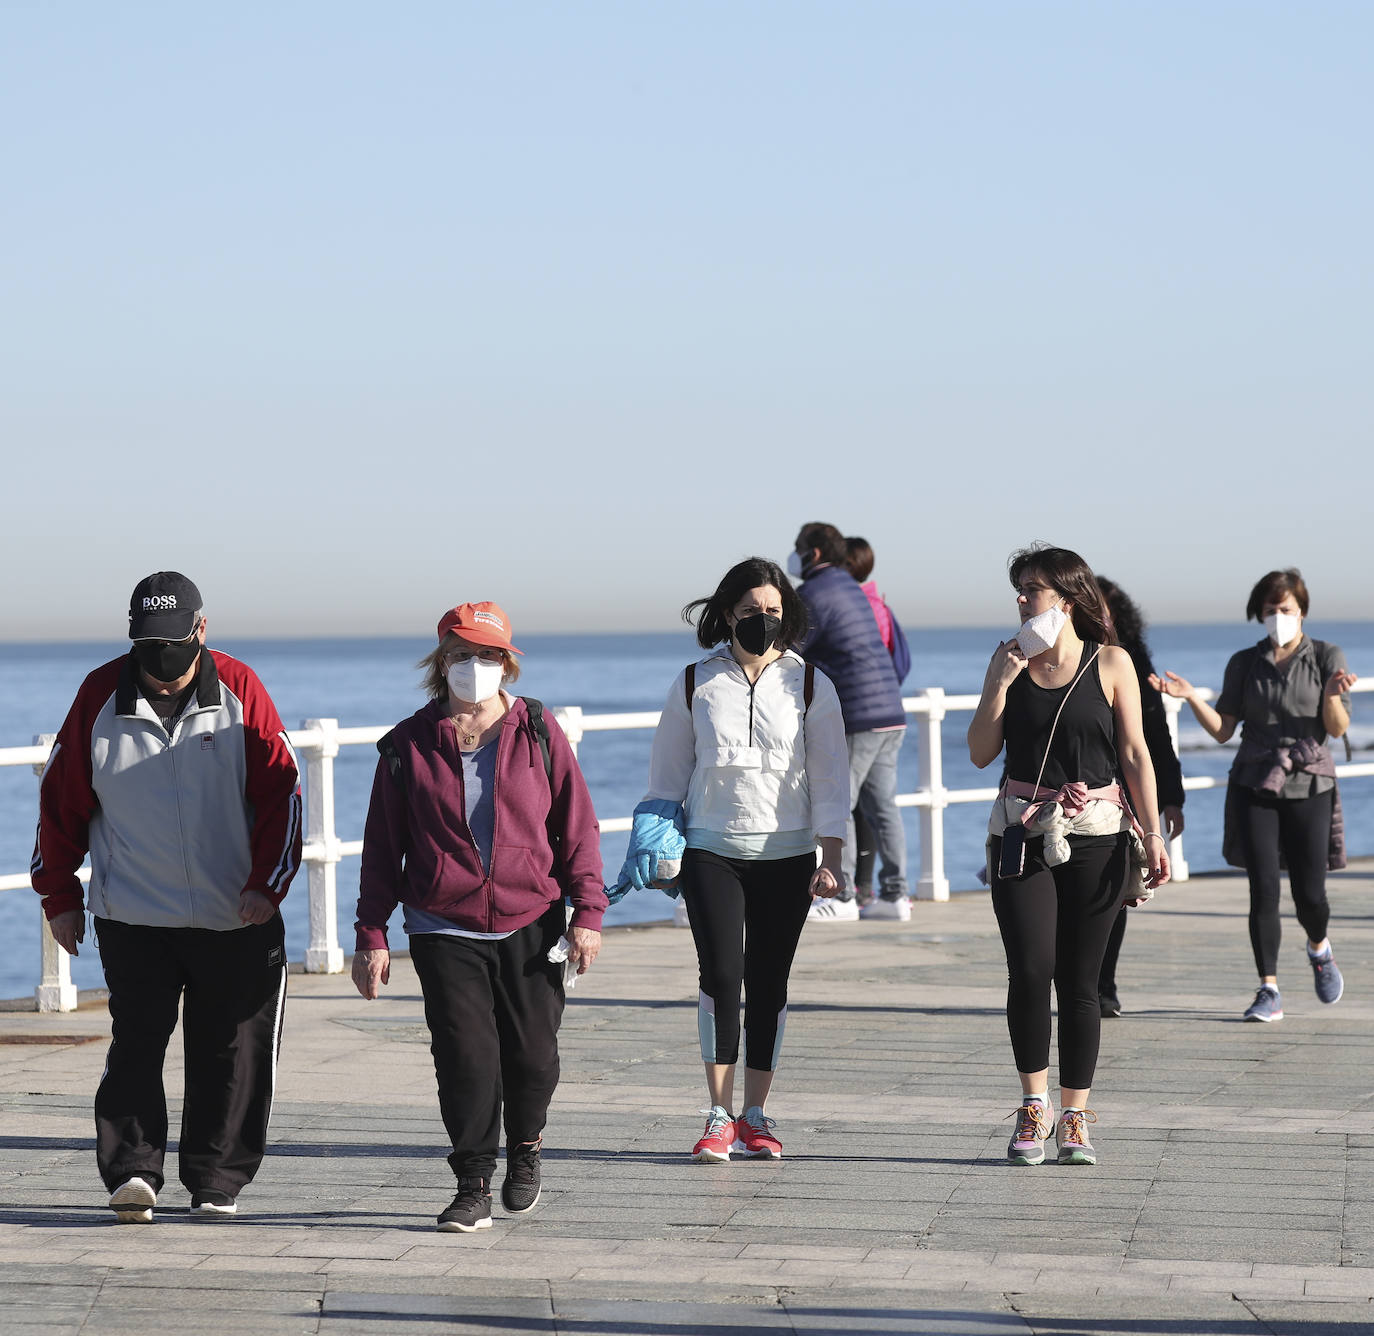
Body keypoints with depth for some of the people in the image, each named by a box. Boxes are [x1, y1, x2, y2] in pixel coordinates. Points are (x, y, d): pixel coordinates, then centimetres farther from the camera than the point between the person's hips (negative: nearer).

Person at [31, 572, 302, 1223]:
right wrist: (60, 894, 7)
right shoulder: (102, 695, 0)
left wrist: (267, 882, -9)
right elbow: (62, 800, 7)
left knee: (231, 1053, 4)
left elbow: (281, 791, 0)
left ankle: (217, 1183, 14)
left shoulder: (239, 691, -2)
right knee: (137, 1040, -11)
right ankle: (132, 1171, -11)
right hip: (132, 917, 0)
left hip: (237, 918, 0)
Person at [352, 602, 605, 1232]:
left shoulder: (538, 733, 3)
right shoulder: (410, 744, 3)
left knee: (532, 1057, 4)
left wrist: (587, 912, -2)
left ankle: (524, 1149, 33)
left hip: (529, 927, 1)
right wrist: (371, 934, 3)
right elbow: (382, 846, 7)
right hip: (444, 931, -1)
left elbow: (577, 826, 6)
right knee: (465, 1056, -9)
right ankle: (473, 1189, 0)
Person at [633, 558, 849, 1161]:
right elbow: (667, 776, 11)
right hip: (711, 850, -1)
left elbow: (830, 780, 3)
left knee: (768, 983, 3)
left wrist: (830, 860, -4)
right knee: (720, 975, -12)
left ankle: (755, 1116, 12)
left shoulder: (809, 684, 4)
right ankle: (720, 1117, -8)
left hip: (786, 855, 1)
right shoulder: (694, 685, 4)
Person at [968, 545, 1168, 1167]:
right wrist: (1002, 683, -7)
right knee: (1030, 970, -12)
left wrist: (1152, 834, -2)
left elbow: (1134, 754, 4)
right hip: (1022, 833, 1)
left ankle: (1074, 1118, 9)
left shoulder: (1110, 663, 2)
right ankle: (1034, 1105, 4)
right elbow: (981, 753, 5)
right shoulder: (1009, 658, 7)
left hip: (1095, 836, -1)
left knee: (1078, 980, 1)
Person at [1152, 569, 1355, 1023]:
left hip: (1308, 785, -1)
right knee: (1264, 890, -9)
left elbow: (1338, 728, -5)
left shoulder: (1327, 657, 2)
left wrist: (1332, 695, -25)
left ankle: (1319, 948, 35)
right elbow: (1222, 730, 5)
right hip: (1254, 786, 1)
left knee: (1309, 895, 0)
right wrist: (1190, 697, -10)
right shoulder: (1244, 664, 7)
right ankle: (1269, 992, -4)